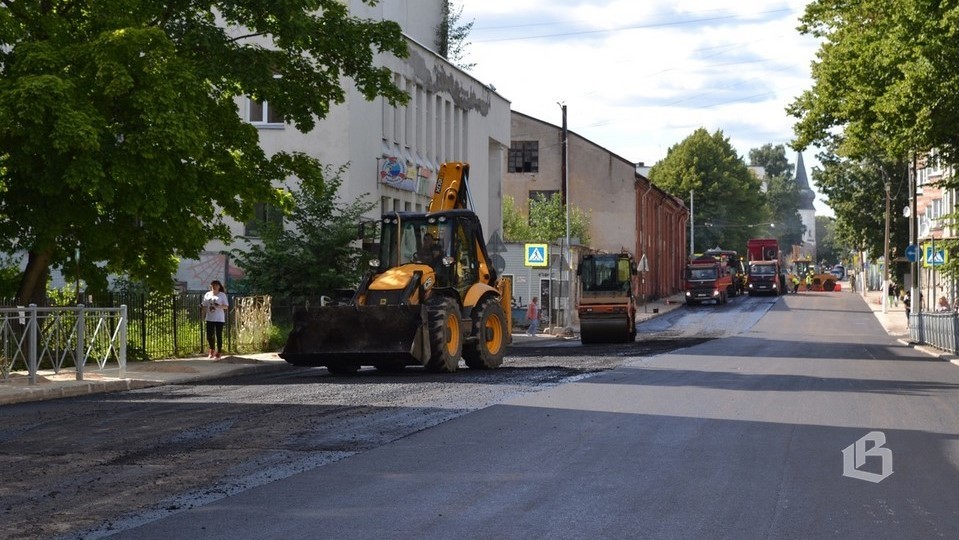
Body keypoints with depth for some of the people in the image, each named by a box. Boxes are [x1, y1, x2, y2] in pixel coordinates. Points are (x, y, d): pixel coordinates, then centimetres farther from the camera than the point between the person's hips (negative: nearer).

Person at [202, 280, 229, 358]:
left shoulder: (222, 295, 0)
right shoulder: (207, 295, 10)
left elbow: (226, 307, -3)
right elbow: (205, 306, 14)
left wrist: (219, 306, -21)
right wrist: (202, 306, -9)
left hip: (219, 319, -3)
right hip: (209, 318, 3)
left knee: (218, 336, -1)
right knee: (209, 336, 4)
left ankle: (218, 353, 8)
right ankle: (212, 350, 28)